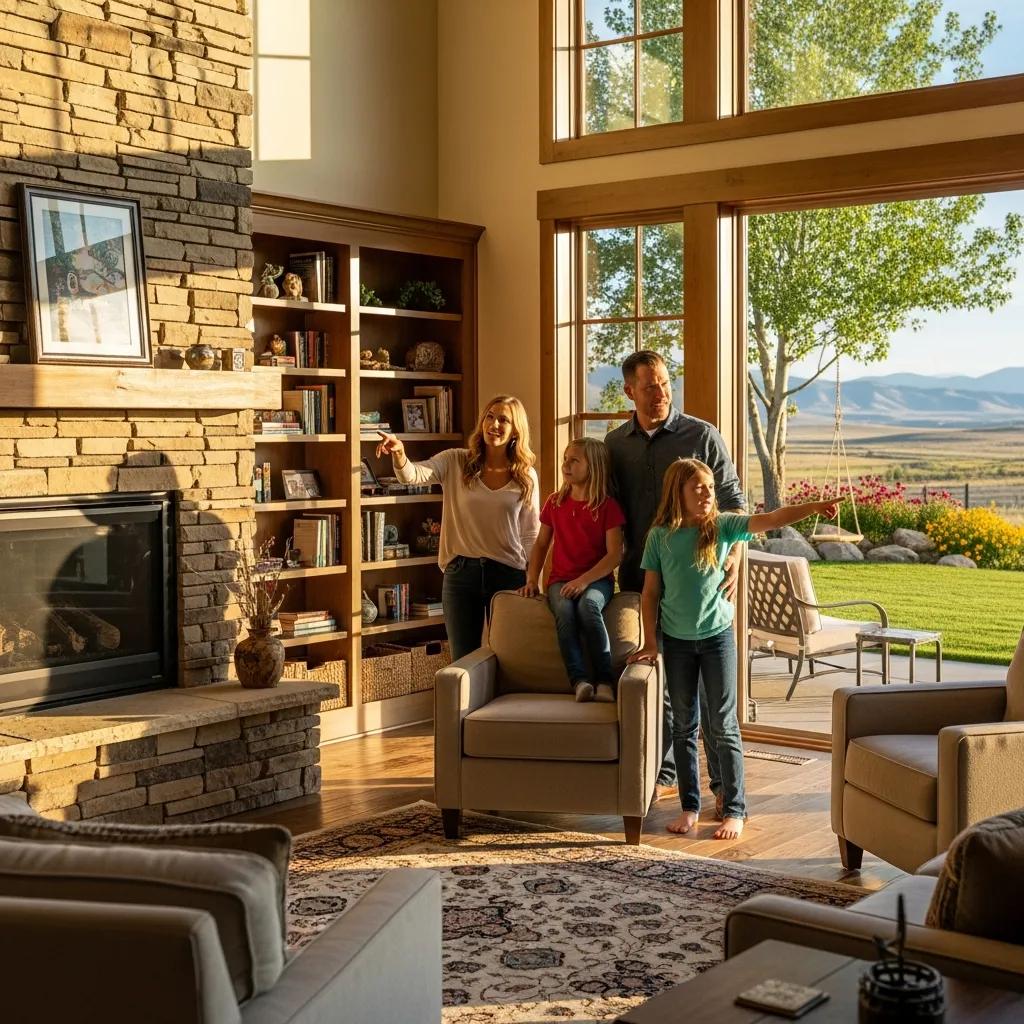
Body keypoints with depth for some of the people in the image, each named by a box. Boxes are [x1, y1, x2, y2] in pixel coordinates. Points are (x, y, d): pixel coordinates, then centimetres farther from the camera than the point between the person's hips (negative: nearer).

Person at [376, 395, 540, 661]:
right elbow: (413, 475, -17)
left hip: (508, 574, 0)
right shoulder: (455, 462, -1)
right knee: (463, 660, 9)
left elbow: (531, 535, 6)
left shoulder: (526, 476, 2)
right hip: (460, 571, 0)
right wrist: (399, 453, -39)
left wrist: (532, 582, -1)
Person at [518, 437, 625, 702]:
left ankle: (604, 680, -33)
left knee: (588, 605, -37)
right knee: (564, 611, -32)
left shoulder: (608, 506, -1)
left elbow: (615, 554, -7)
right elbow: (541, 544, 20)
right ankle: (580, 680, -39)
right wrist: (532, 579, 6)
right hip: (561, 579, 3)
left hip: (597, 578, -3)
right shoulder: (555, 502, 12)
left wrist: (584, 580, -19)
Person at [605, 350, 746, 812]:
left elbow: (732, 500, -3)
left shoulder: (702, 436, -3)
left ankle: (723, 783, 2)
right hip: (640, 575, 4)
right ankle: (665, 774, 22)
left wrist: (733, 555, -17)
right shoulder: (615, 444, 8)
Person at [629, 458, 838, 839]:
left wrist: (814, 507, -33)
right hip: (676, 640, 1)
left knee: (724, 726, 1)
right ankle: (690, 807, 20)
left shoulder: (722, 525, -5)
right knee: (684, 726, 10)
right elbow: (651, 592, 2)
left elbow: (770, 519, -18)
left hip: (717, 635, -1)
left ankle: (735, 810, 8)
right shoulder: (660, 536, -3)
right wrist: (650, 642, 0)